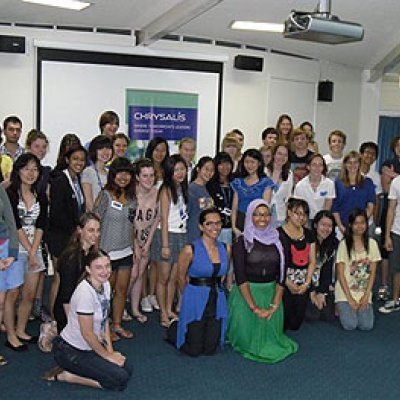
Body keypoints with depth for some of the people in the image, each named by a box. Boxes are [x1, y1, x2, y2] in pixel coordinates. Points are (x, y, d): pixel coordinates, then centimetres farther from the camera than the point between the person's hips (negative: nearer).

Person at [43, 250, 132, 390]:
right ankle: (66, 376, -2)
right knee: (120, 379, -14)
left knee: (127, 370, 0)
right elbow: (87, 334, -22)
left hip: (91, 347, 8)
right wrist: (108, 356, -10)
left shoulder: (105, 284, -2)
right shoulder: (85, 292, -28)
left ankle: (74, 370, 11)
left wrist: (110, 351, 0)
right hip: (70, 351, -8)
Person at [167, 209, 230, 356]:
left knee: (210, 350, 8)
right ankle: (174, 328, 30)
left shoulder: (226, 249, 0)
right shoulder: (190, 250, -13)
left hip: (217, 301, 4)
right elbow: (181, 278, 0)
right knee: (194, 350, 2)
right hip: (196, 301, -4)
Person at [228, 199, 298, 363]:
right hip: (246, 294, -3)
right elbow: (240, 277, -12)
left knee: (271, 334, 0)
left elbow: (281, 276, 1)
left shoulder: (277, 241, 6)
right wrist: (254, 307, -19)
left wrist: (275, 305, -11)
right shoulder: (242, 242, -5)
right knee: (247, 335, -5)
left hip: (271, 293, 3)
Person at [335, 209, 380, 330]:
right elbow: (340, 274, -8)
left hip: (364, 292, 3)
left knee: (366, 326, -15)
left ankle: (361, 307, 16)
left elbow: (372, 272, 3)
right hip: (345, 291, -3)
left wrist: (366, 295, -7)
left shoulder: (372, 243, 1)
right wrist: (350, 298, -13)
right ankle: (342, 308, 13)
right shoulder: (344, 244, -9)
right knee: (350, 325, -19)